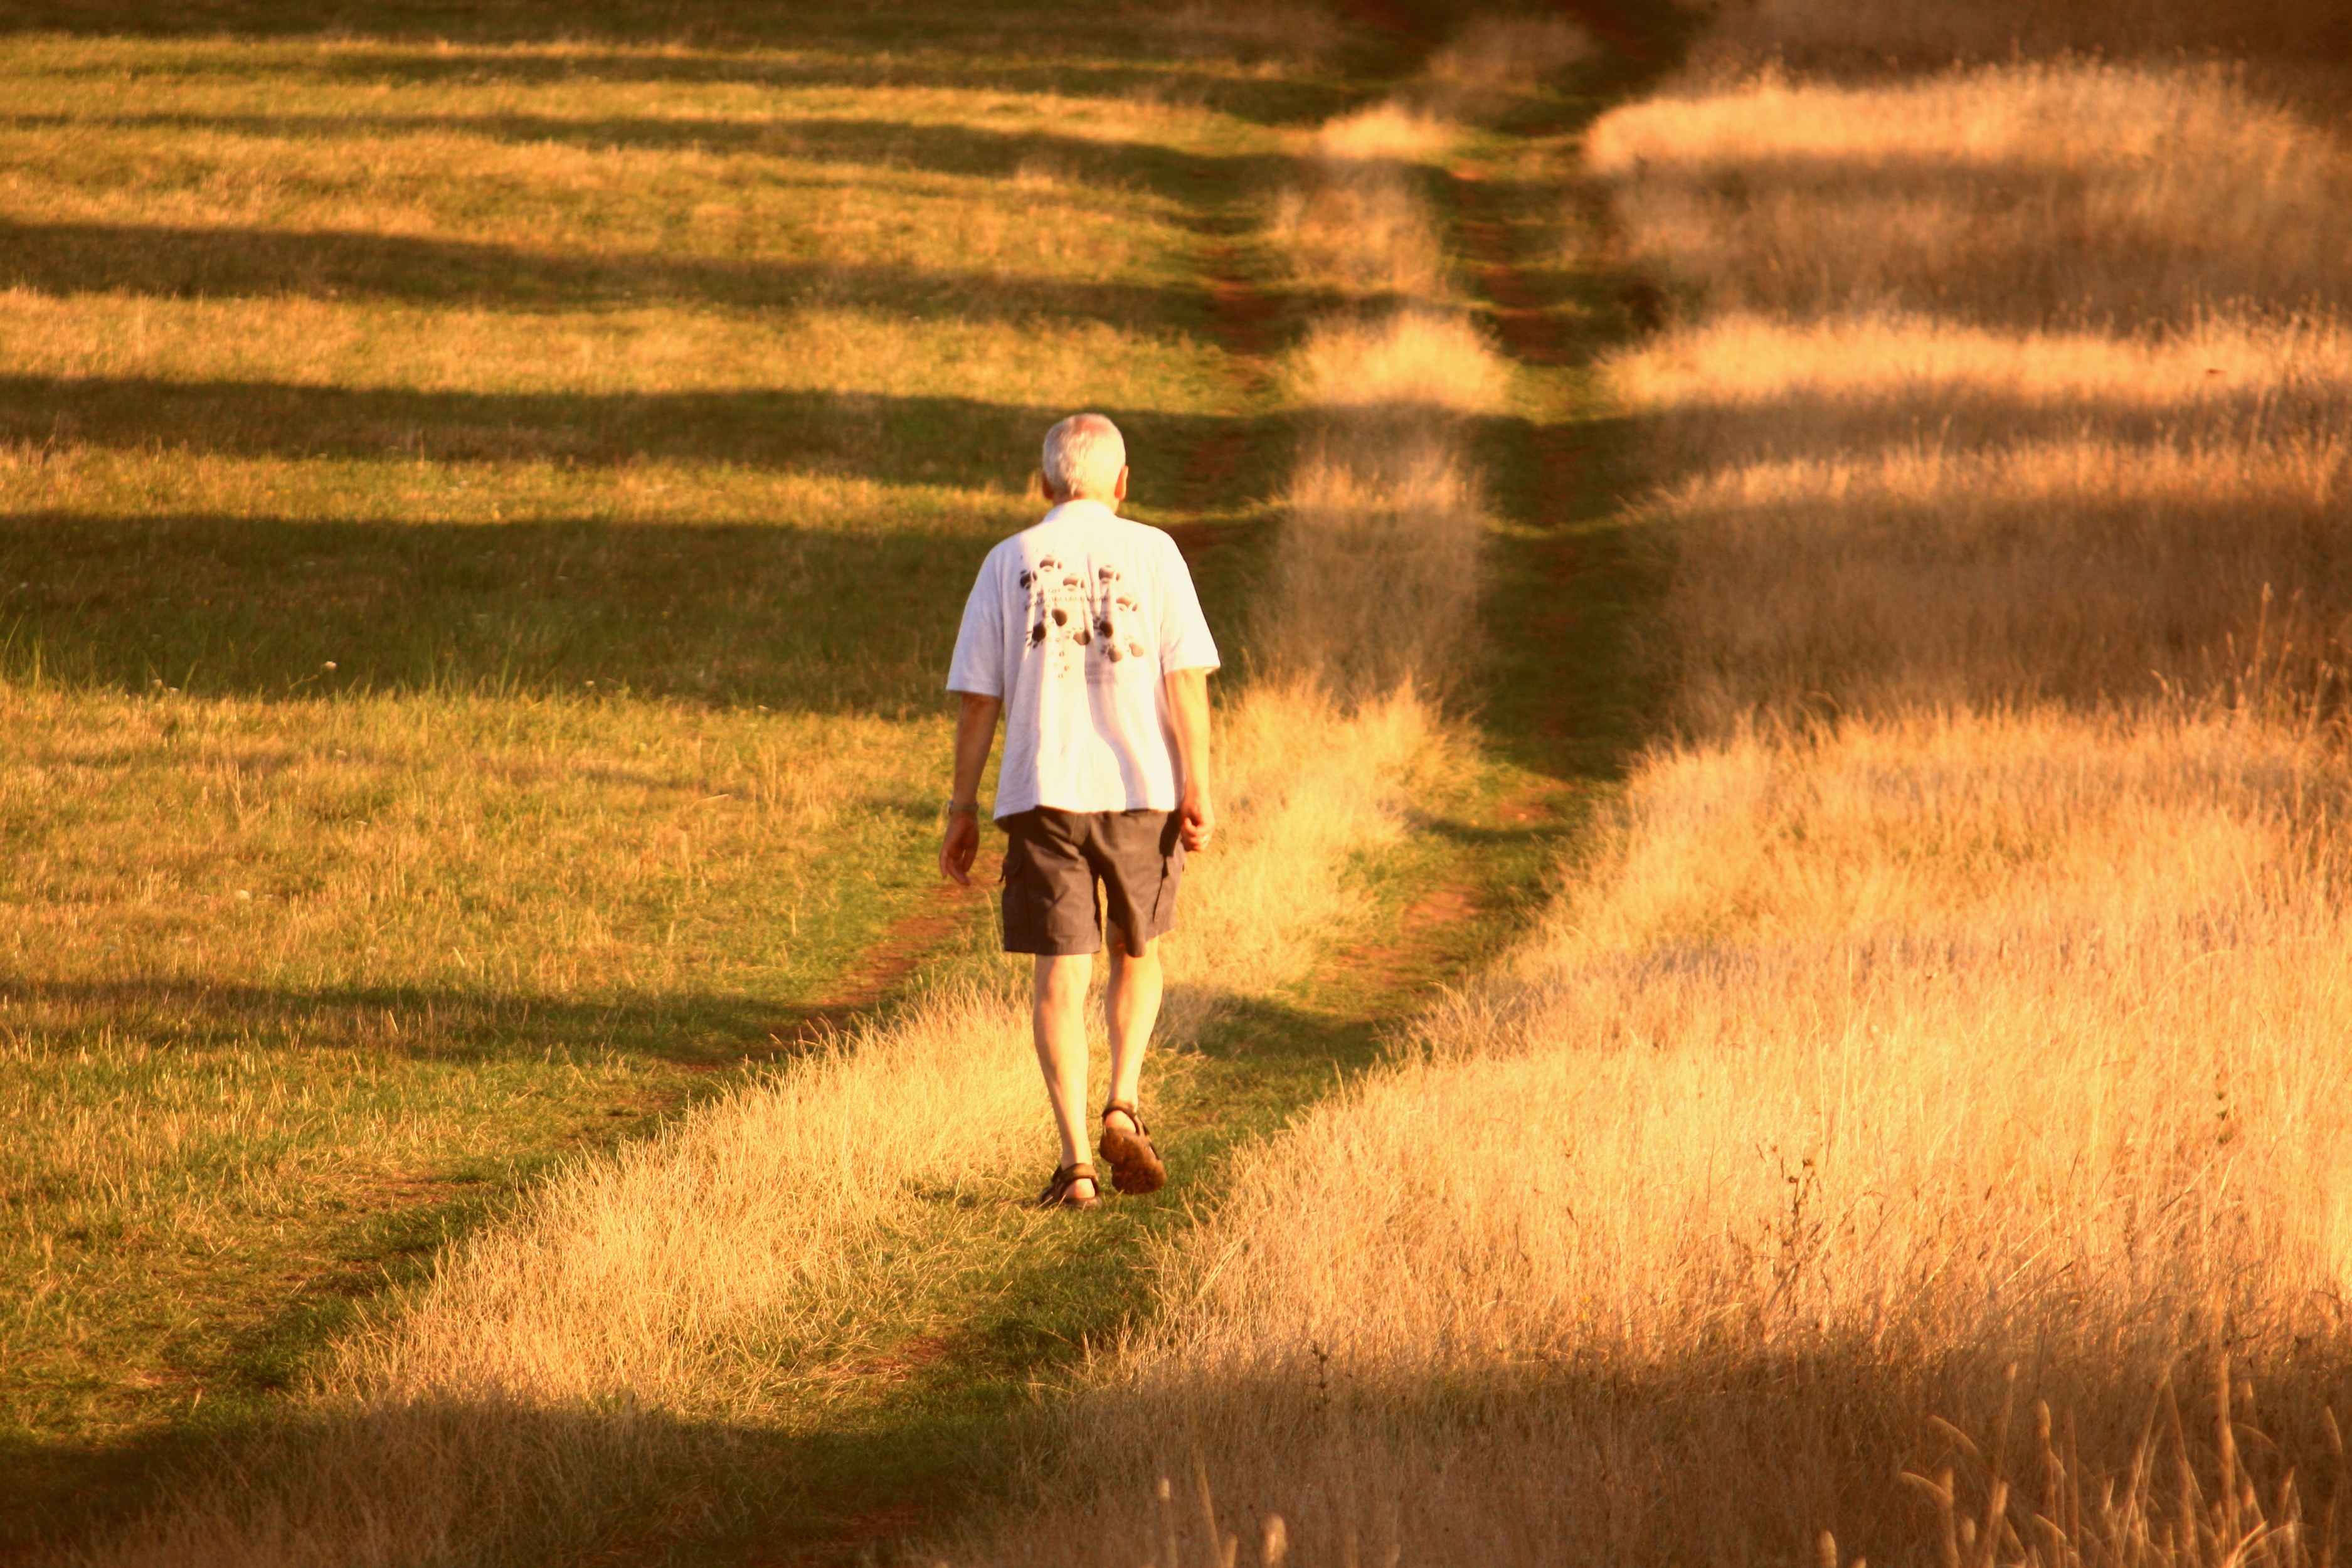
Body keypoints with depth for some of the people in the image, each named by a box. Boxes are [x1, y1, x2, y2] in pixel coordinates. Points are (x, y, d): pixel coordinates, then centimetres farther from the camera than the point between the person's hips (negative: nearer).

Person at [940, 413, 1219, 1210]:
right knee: (1138, 950, 21)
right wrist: (1197, 788, -3)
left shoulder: (1009, 562, 5)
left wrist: (962, 810, 8)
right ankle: (1123, 1107, 3)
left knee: (1061, 974, 0)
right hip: (1141, 788, 0)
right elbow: (1185, 678, -4)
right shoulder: (1152, 554, 2)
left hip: (1044, 793, 0)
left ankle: (1076, 1160, -6)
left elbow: (978, 700, 3)